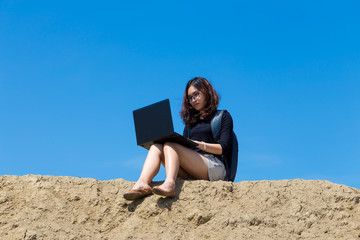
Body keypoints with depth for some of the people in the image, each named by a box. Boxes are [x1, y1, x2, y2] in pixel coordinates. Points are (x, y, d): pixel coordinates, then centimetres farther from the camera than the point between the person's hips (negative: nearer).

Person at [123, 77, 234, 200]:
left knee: (170, 146, -26)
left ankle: (169, 184, -55)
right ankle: (142, 183, -43)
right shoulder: (191, 121, 30)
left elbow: (224, 148, -1)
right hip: (191, 174, 5)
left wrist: (200, 144, -13)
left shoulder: (223, 116, 13)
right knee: (156, 146, -16)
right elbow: (184, 146, 21)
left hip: (214, 168, -5)